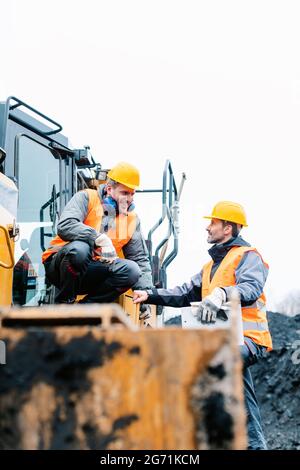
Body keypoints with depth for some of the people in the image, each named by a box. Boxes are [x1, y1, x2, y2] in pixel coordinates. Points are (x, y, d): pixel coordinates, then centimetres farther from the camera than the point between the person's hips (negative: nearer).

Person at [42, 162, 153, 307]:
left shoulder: (132, 218, 9)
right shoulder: (86, 198, -7)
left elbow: (140, 258, 8)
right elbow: (64, 226, -25)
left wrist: (146, 289, -9)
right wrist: (99, 238, -35)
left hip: (91, 275, 4)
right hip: (58, 265, -4)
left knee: (132, 270, -21)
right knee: (79, 248, -37)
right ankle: (63, 303, -15)